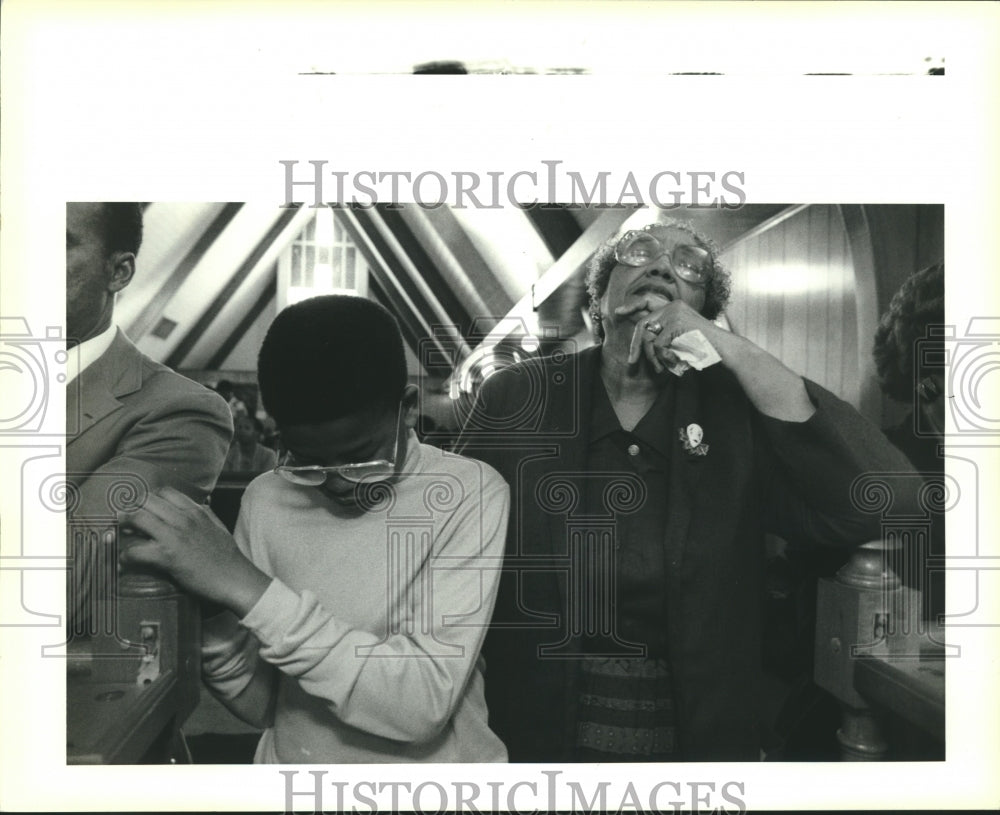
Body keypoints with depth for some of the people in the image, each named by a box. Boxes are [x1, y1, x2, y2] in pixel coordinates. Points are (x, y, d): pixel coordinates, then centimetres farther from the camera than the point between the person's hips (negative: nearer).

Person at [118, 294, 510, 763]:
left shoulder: (468, 495, -11)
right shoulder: (266, 500, 1)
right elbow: (262, 706, 4)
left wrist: (252, 589, -23)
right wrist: (209, 627, -14)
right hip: (290, 760, 3)